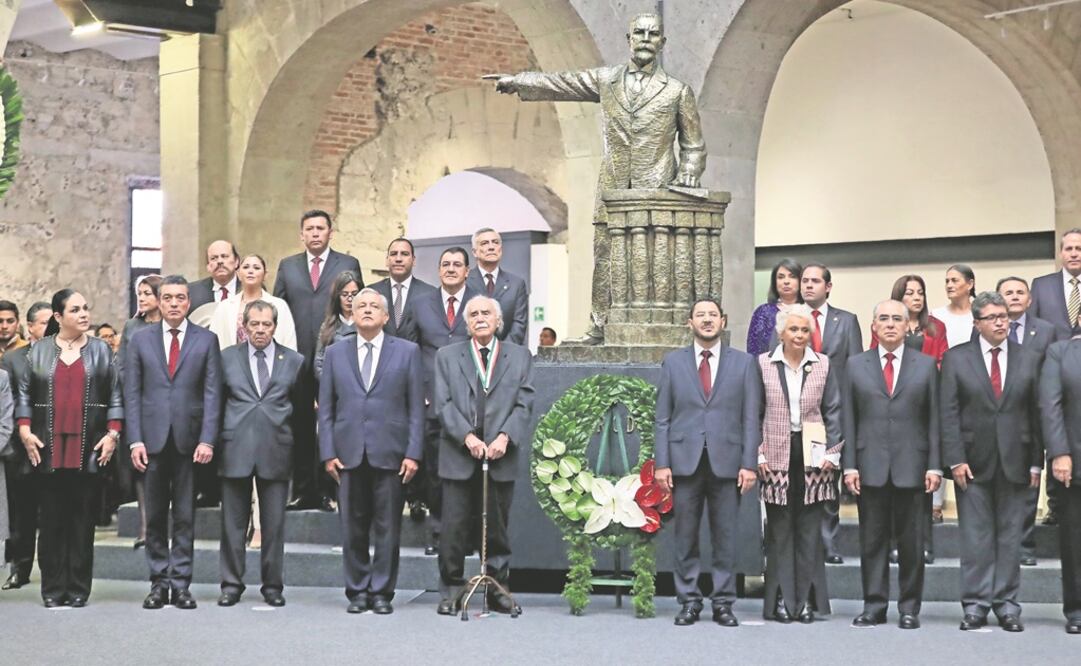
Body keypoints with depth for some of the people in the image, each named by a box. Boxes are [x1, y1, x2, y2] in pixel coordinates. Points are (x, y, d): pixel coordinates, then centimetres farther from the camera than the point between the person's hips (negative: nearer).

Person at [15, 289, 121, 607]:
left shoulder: (101, 351, 9)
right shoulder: (40, 351, 10)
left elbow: (115, 396, 7)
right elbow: (25, 393, 10)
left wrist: (112, 434, -3)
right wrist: (25, 431, -1)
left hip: (88, 449, 0)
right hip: (48, 449, 0)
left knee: (83, 518, 0)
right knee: (52, 518, 1)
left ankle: (79, 588, 5)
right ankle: (53, 589, 6)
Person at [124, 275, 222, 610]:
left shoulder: (206, 340, 5)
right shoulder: (141, 339, 8)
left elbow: (212, 394, 0)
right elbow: (132, 392, 5)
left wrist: (207, 440, -8)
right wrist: (135, 440, -4)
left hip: (189, 440, -1)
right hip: (153, 439, 1)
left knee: (185, 516, 3)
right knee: (155, 516, 6)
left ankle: (181, 584, 8)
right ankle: (158, 583, 12)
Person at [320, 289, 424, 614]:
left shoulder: (407, 352, 6)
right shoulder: (336, 352, 11)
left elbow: (416, 407, 2)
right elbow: (326, 407, 9)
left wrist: (413, 453, -6)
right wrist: (328, 453, 0)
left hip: (390, 454, -1)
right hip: (348, 454, 2)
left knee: (388, 530, 1)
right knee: (352, 529, 5)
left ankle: (381, 592, 10)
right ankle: (357, 591, 15)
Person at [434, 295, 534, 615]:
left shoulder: (520, 357, 10)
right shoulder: (447, 356, 9)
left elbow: (524, 404, 2)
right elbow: (444, 404, 0)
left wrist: (504, 436, -13)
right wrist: (468, 437, -13)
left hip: (501, 457, 1)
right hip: (458, 456, 0)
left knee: (498, 528, 6)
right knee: (454, 528, 0)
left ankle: (498, 590, 15)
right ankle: (451, 591, 10)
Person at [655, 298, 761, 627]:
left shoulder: (744, 363, 8)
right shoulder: (673, 362, 10)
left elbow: (751, 418, 4)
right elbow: (663, 418, 7)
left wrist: (749, 463, -4)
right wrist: (662, 463, -1)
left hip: (727, 461, 0)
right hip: (685, 461, 1)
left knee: (725, 538, 2)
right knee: (685, 538, 3)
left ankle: (723, 602, 11)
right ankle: (689, 602, 12)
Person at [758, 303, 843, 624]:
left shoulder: (823, 365, 6)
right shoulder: (763, 364, 2)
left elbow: (833, 412, 8)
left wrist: (832, 453, 0)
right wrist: (757, 453, -2)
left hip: (813, 457, 1)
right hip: (776, 457, -1)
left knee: (809, 528, 3)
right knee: (780, 530, 2)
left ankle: (807, 599, 9)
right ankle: (781, 599, 7)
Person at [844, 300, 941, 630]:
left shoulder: (926, 365, 7)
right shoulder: (856, 365, 9)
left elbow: (934, 418, 4)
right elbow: (849, 419, 6)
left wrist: (934, 466, -3)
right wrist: (849, 465, -1)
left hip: (912, 468, 0)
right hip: (870, 467, 1)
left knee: (911, 541, 3)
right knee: (872, 540, 3)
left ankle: (909, 608, 11)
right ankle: (874, 605, 11)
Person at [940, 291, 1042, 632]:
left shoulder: (1028, 361, 7)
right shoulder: (955, 359, 2)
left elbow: (1036, 413, 6)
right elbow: (948, 413, -2)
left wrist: (1036, 462, 1)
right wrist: (955, 460, -9)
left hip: (1015, 461, 2)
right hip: (973, 461, -1)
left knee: (1010, 535, 5)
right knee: (975, 535, 1)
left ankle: (1006, 604, 11)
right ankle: (976, 604, 6)